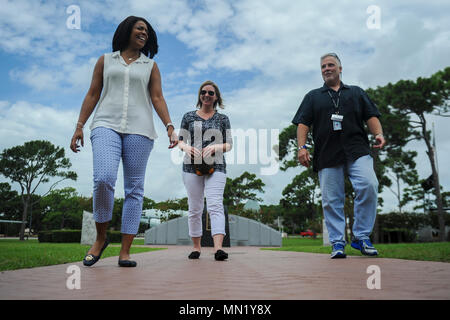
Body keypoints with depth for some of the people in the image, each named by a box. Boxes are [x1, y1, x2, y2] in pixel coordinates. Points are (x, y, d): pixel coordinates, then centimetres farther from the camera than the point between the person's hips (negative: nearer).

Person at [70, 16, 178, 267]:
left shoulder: (151, 65, 19)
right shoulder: (106, 60, 20)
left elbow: (158, 98, 9)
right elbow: (93, 95, 15)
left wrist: (170, 127, -6)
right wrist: (79, 126, 6)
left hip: (139, 129, 1)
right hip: (106, 125, 0)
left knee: (135, 188, -5)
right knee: (104, 179, -21)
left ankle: (125, 251, -1)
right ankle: (101, 238, 0)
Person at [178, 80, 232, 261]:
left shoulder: (222, 119, 12)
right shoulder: (189, 117, 13)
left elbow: (229, 144, 8)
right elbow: (180, 141, 12)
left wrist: (215, 147, -12)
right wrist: (187, 147, -12)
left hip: (216, 167, -1)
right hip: (192, 166, 1)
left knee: (215, 206, -16)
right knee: (194, 209, 4)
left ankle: (218, 248, -25)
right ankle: (196, 247, 16)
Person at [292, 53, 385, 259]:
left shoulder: (356, 93, 24)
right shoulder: (313, 97, 22)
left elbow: (371, 116, 16)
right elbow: (303, 124, 11)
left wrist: (378, 134, -5)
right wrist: (302, 146, -4)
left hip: (357, 151, 0)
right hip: (327, 155, 1)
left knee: (369, 185, -21)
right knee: (331, 200, -3)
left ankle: (361, 236, -8)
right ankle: (337, 242, 7)